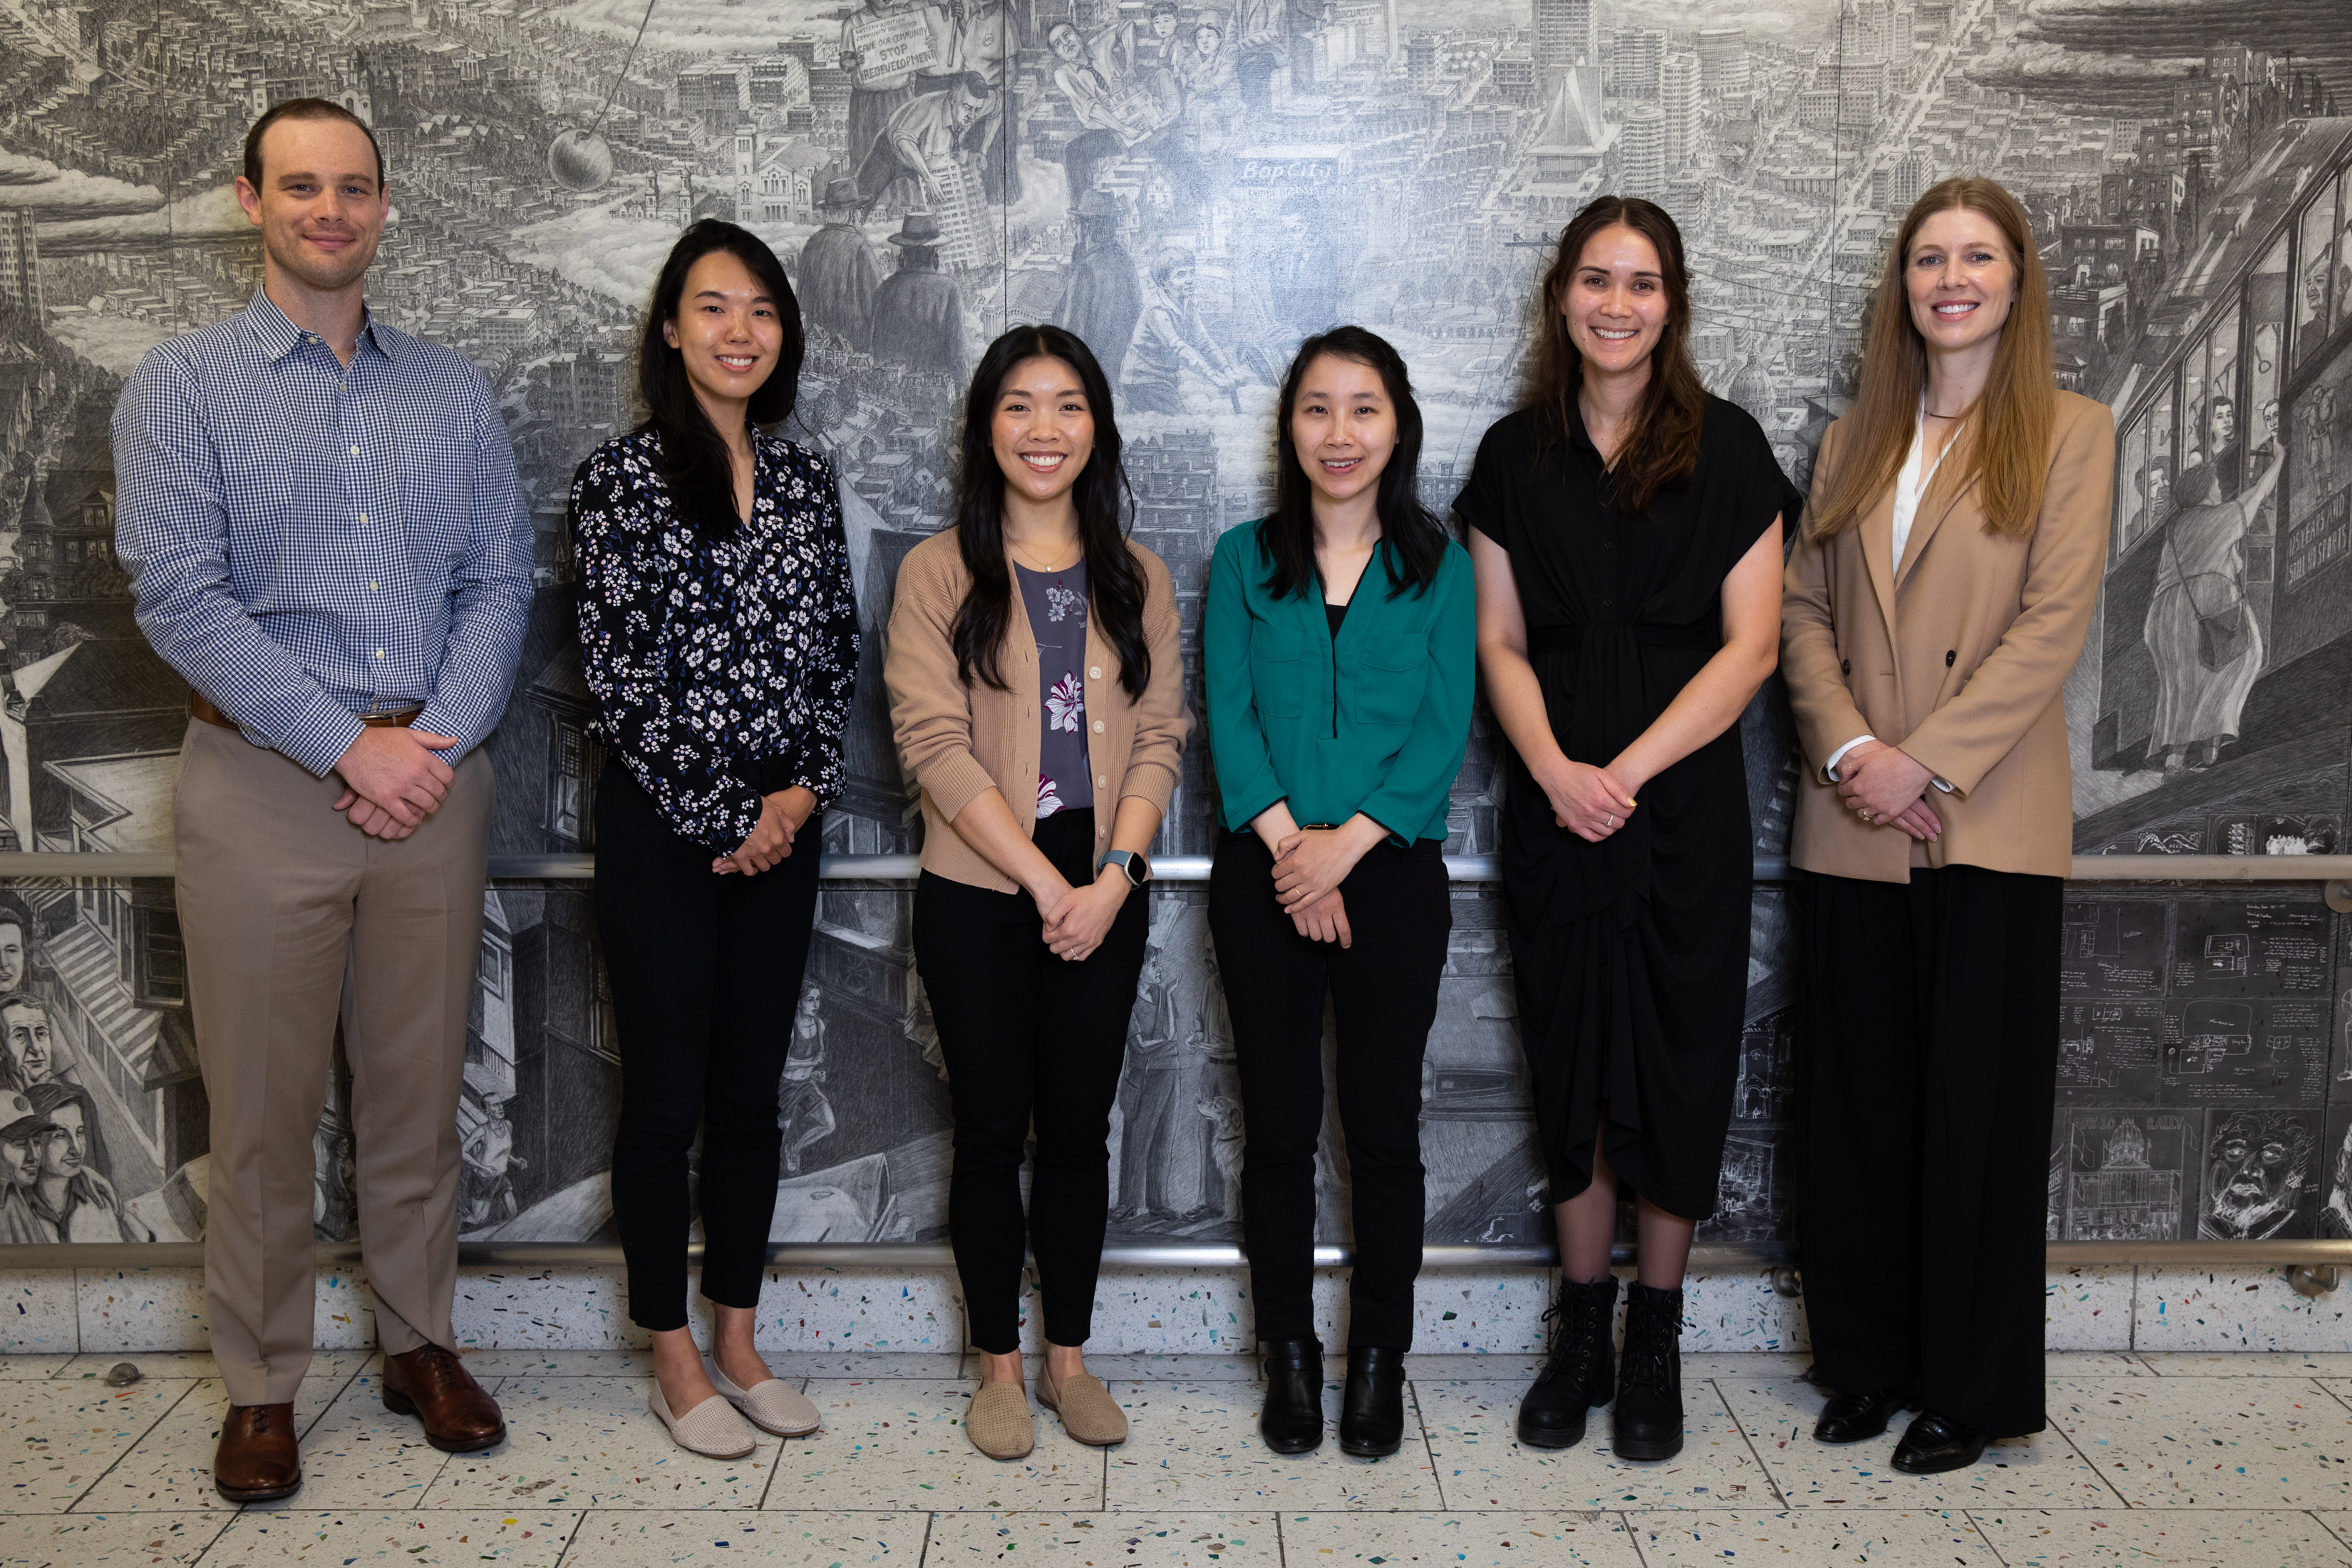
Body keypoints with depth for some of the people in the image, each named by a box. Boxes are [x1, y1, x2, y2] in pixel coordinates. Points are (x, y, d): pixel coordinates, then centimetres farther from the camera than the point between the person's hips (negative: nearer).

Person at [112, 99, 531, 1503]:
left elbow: (500, 582, 5)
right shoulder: (184, 385, 0)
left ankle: (423, 1343, 27)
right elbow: (180, 597, -9)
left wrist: (439, 740, -10)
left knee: (419, 1088, 11)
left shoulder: (455, 393, 10)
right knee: (263, 1107, 5)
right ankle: (263, 1386, 20)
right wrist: (352, 748, -15)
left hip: (435, 778, 3)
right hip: (262, 785, -2)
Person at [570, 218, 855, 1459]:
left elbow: (837, 653, 10)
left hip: (781, 825, 5)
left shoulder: (807, 479, 9)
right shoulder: (620, 476, -5)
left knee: (752, 1092, 12)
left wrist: (802, 793, -3)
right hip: (662, 827, -4)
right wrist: (717, 819, -10)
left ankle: (737, 1342, 26)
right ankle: (673, 1364, 19)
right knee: (665, 1099, 5)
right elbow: (617, 672, -10)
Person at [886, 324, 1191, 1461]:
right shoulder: (940, 572, -2)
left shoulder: (1136, 579, 8)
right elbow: (935, 742, -10)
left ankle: (1068, 1356, 25)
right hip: (977, 895, -2)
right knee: (991, 1129, 6)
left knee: (1078, 1128, 9)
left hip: (1102, 898, 2)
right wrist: (1043, 881, -15)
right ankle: (998, 1367, 22)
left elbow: (1159, 739, 3)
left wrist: (1112, 875, -11)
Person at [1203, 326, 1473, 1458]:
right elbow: (1227, 715, -1)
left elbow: (1444, 729, -4)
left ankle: (1379, 1361, 21)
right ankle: (1289, 1356, 22)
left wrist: (1345, 843, -15)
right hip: (1263, 879, 1)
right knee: (1279, 1122, 8)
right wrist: (1286, 840, -15)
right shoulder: (1245, 560, 7)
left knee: (1384, 1122, 5)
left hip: (1393, 874, -1)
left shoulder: (1438, 567, 4)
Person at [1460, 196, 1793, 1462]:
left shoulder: (1726, 448, 1)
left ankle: (1655, 1340, 21)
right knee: (1570, 1059, 8)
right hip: (1554, 806, 2)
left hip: (1684, 801, -1)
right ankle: (1579, 1331, 22)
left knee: (1678, 1061, 4)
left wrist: (1629, 768, -14)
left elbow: (1750, 643, -4)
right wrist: (1554, 766, -13)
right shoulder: (1516, 455, 7)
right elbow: (1500, 642, 4)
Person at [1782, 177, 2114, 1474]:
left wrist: (1929, 762, -16)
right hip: (1852, 827, 4)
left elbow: (2052, 624, -8)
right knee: (1854, 1105, 9)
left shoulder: (2068, 434, 2)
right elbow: (1802, 612, 8)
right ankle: (1867, 1360, 23)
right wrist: (1848, 747, -9)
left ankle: (1969, 1390, 16)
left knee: (1978, 1107, 3)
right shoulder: (1853, 443, 14)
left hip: (1988, 827, -4)